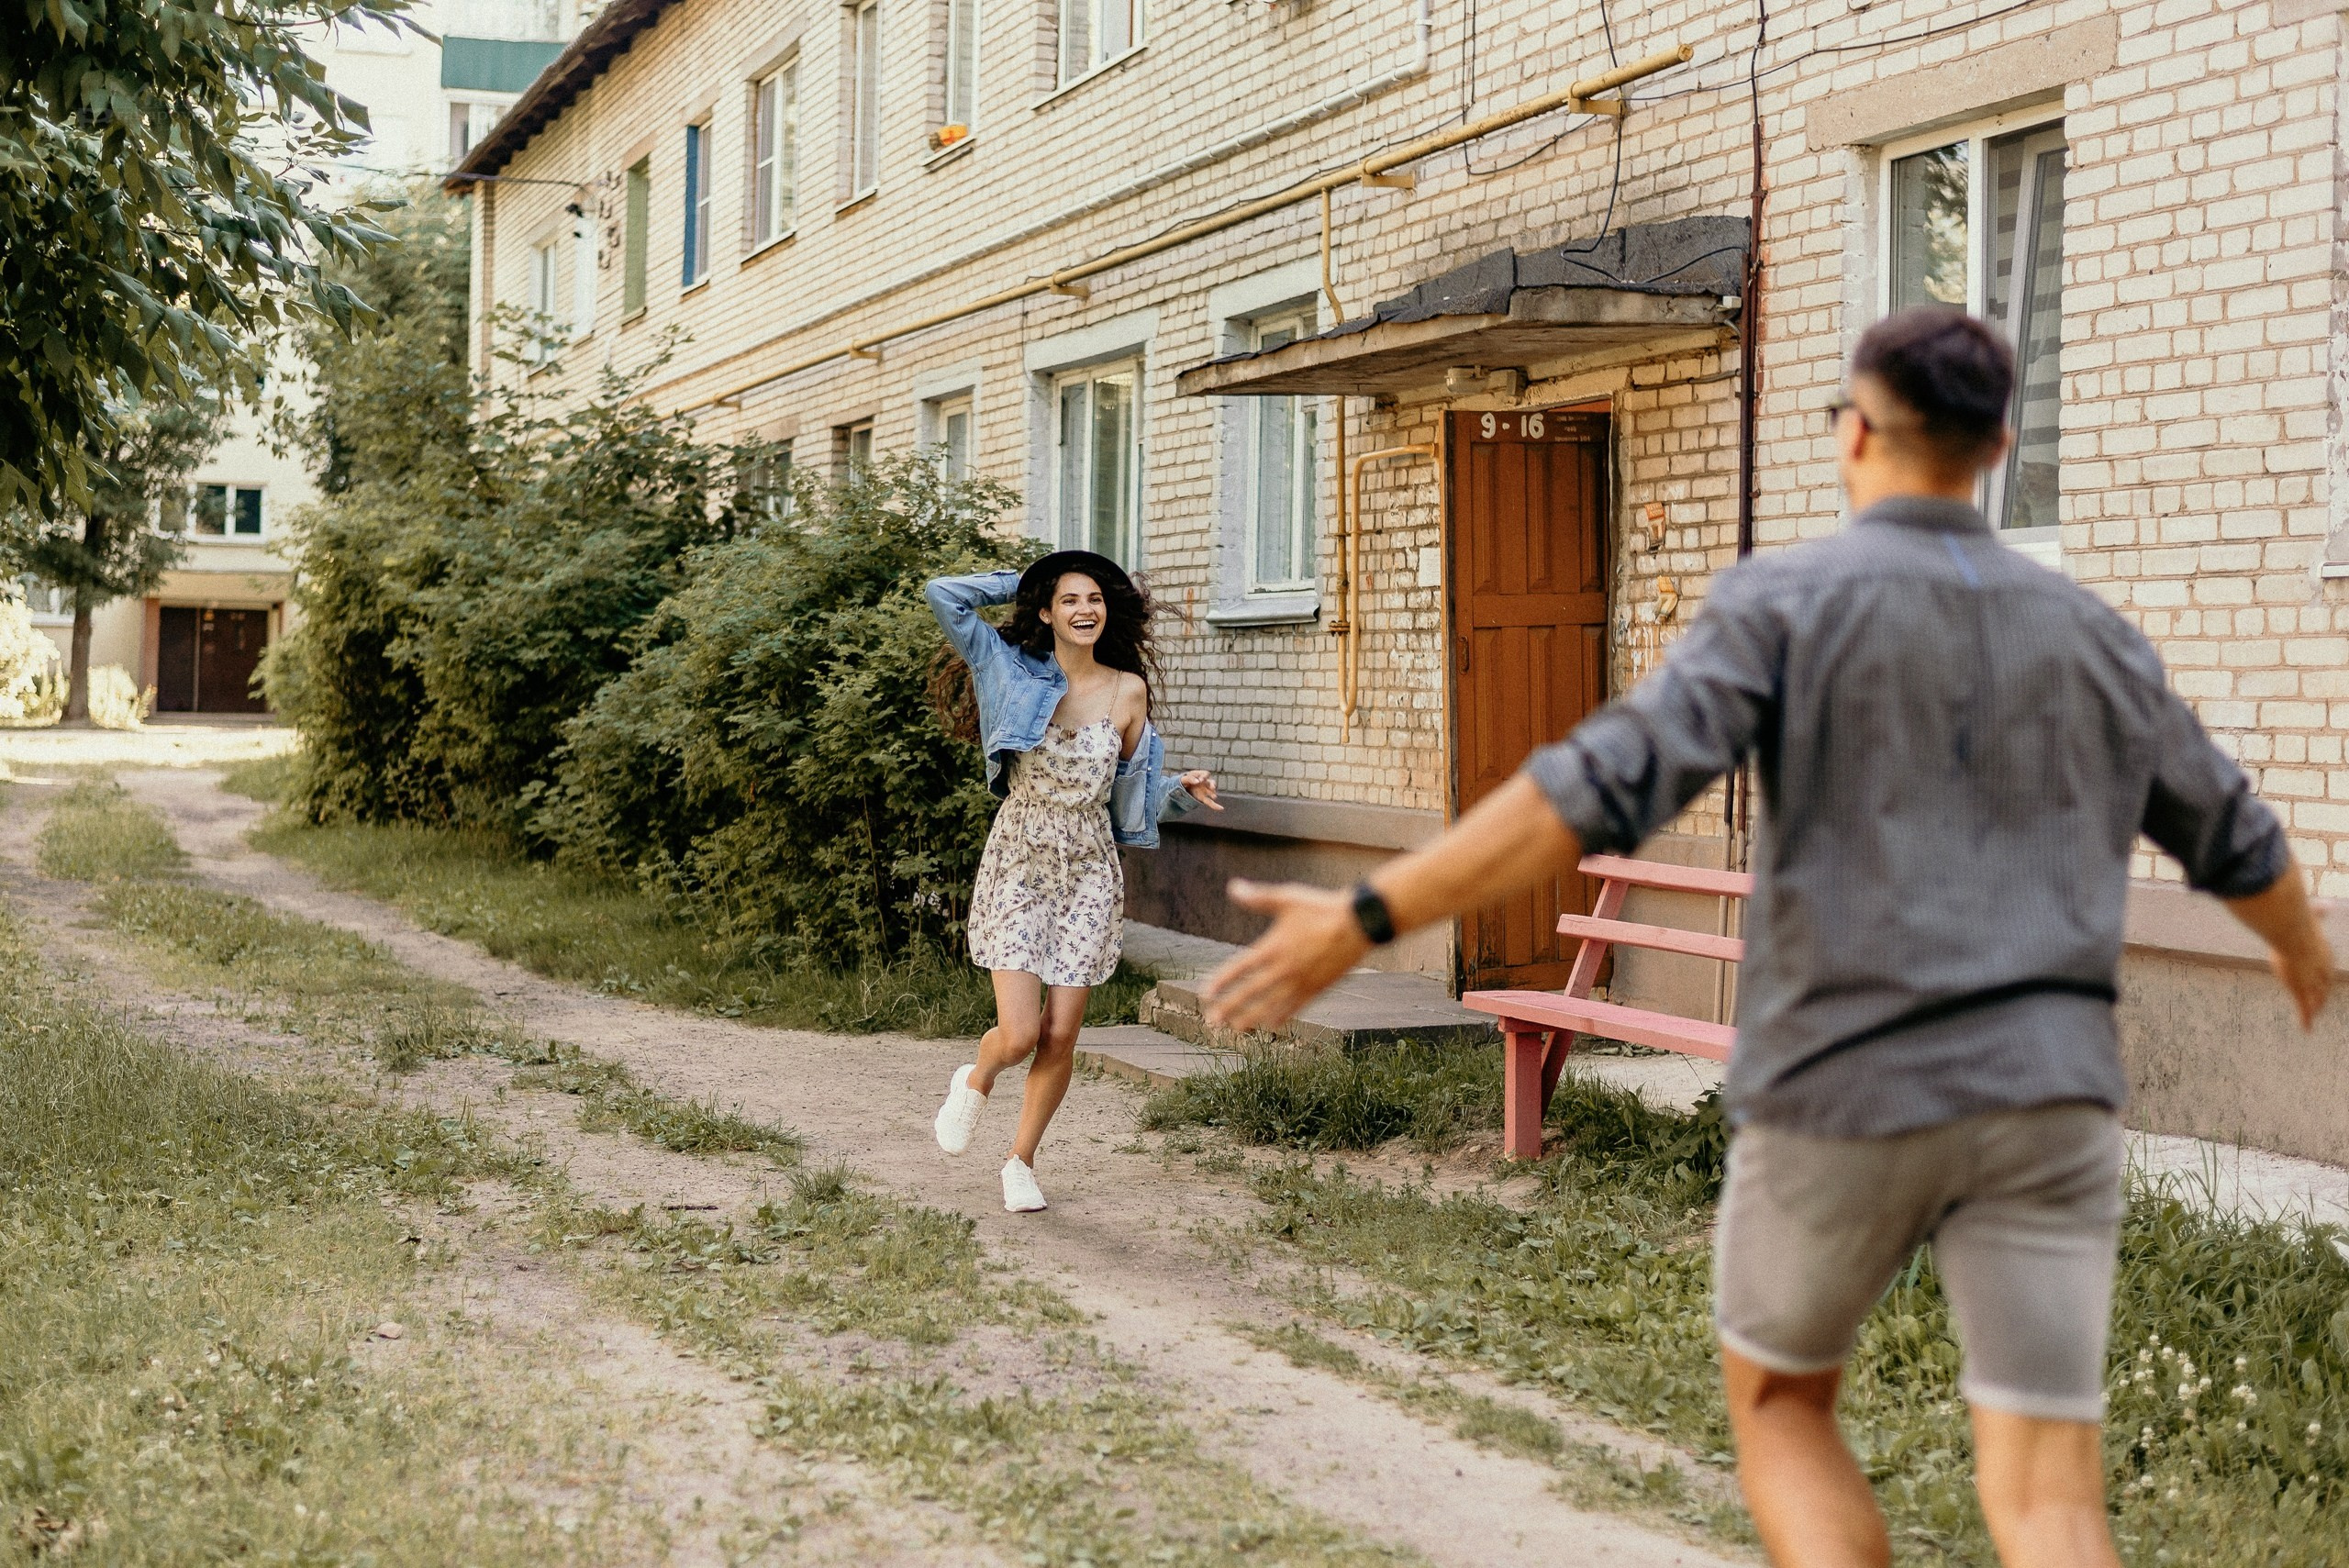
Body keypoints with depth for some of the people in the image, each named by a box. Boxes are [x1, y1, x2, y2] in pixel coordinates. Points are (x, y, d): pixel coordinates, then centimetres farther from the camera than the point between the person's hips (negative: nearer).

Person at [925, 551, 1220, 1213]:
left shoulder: (1127, 691, 1)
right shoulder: (1014, 670, -4)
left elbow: (1136, 788, 11)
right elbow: (943, 595, -10)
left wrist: (1184, 788, -8)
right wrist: (1022, 581, 1)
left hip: (1088, 873, 2)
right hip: (1018, 865, -2)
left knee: (1060, 1037, 3)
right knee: (1018, 1037, -10)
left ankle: (1021, 1161, 24)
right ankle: (975, 1082, 27)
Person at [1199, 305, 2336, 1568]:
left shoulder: (1787, 601, -6)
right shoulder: (2089, 638, 11)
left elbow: (1600, 791, -18)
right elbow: (2235, 842, 23)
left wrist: (1360, 920, -18)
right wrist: (2303, 945, 47)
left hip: (1843, 1098, -3)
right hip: (2038, 1105, 3)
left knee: (1777, 1404, 22)